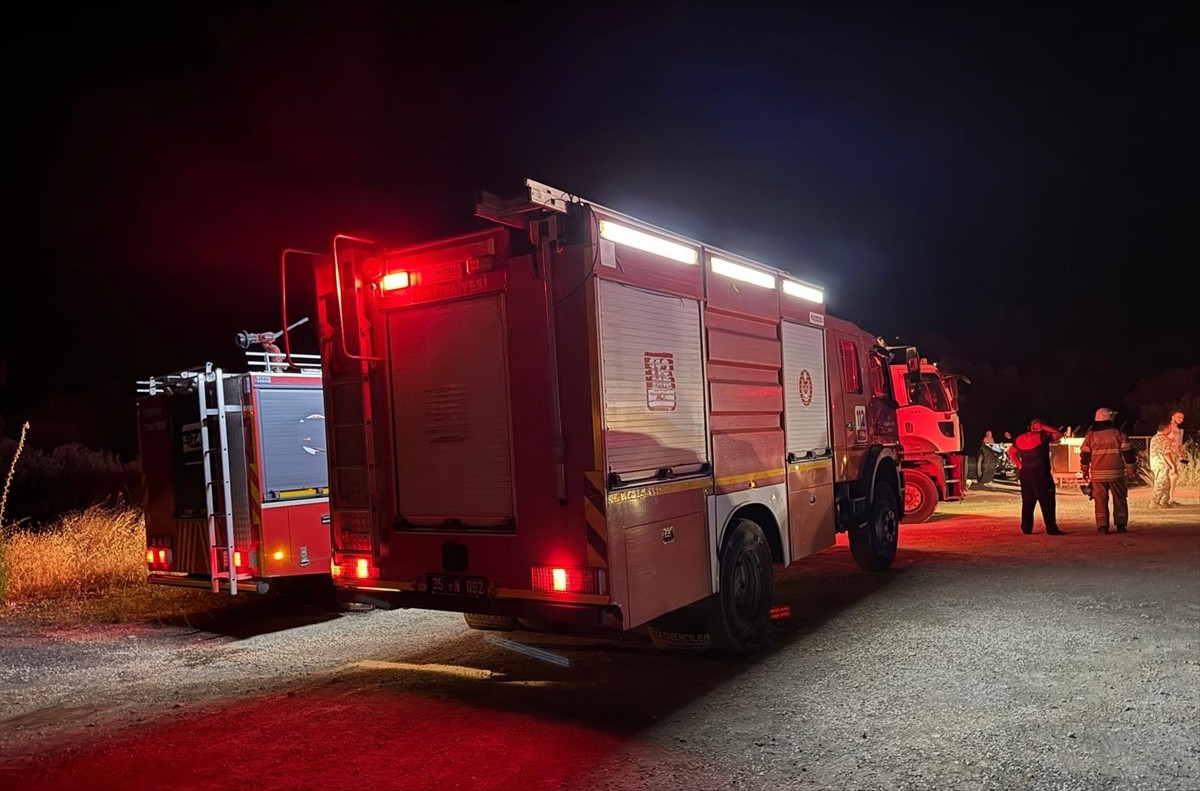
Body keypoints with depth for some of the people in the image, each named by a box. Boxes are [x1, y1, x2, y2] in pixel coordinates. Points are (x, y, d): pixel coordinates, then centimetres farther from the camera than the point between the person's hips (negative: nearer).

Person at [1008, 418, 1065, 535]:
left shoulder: (1021, 439, 10)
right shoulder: (1042, 437, -8)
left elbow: (1011, 451, 18)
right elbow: (1059, 433, -4)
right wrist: (1044, 427, 0)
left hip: (1025, 473, 6)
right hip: (1040, 473, -6)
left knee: (1027, 502, 11)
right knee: (1047, 502, -3)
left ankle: (1026, 528, 11)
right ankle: (1051, 528, -5)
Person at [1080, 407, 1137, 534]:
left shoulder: (1091, 434, 3)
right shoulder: (1118, 433, -1)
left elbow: (1085, 454, 5)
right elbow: (1127, 452, -1)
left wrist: (1085, 470, 14)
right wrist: (1130, 468, 8)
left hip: (1097, 473, 1)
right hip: (1116, 472, -1)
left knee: (1100, 500, 3)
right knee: (1119, 499, 11)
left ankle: (1102, 526, -2)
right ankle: (1120, 525, 11)